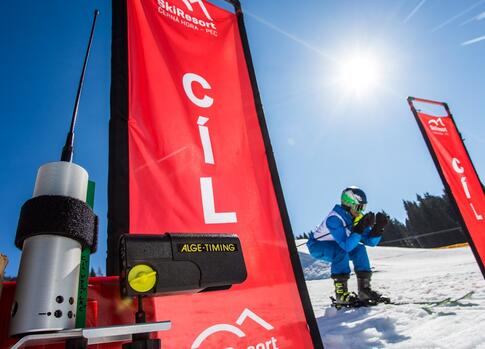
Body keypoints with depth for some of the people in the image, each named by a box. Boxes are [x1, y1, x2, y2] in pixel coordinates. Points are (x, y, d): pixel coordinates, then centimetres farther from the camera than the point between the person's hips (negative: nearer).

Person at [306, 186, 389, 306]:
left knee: (359, 249, -11)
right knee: (341, 251, -32)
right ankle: (340, 293, -25)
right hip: (316, 246, -7)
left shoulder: (356, 217, -9)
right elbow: (347, 246, -40)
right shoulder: (334, 219, -33)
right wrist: (360, 228, -46)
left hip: (335, 245, 7)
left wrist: (378, 227, -24)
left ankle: (364, 288, -4)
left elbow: (371, 241, -8)